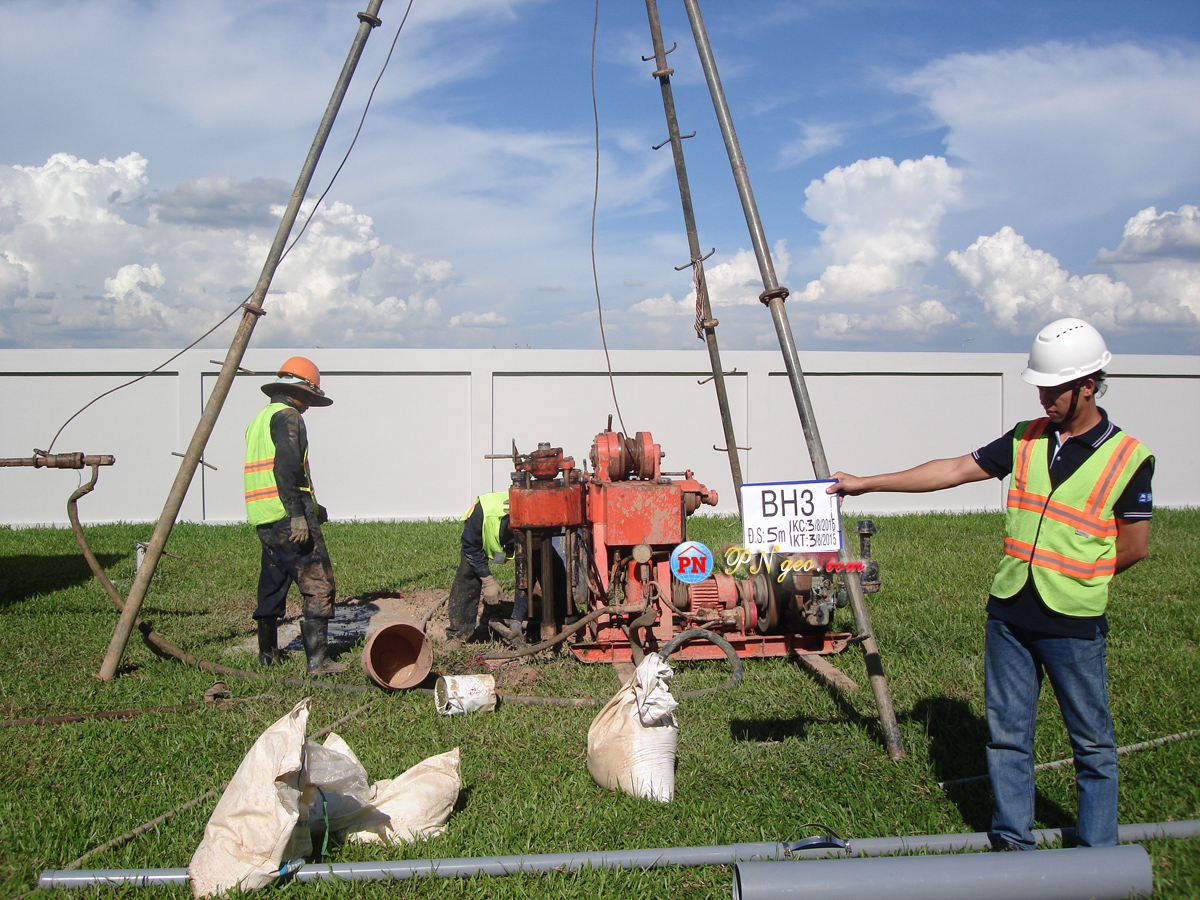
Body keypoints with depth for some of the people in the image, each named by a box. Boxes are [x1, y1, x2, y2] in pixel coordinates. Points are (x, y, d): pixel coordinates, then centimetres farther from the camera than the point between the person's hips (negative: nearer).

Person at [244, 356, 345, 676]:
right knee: (318, 587, -8)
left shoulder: (258, 419, 21)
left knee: (272, 585, 20)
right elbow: (286, 468, -20)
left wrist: (310, 507, 26)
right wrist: (298, 515, -21)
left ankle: (267, 653, 30)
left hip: (263, 520, 9)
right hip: (288, 518, -9)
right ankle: (317, 660, -12)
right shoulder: (287, 416, -7)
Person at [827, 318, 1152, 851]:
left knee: (1092, 743, 8)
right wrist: (868, 483, 4)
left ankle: (1098, 858, 23)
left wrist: (1073, 577, 3)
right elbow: (955, 470, 6)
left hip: (1075, 625, -4)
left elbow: (1134, 547, -2)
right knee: (1007, 736, 10)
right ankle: (1012, 842, 24)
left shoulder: (1127, 458, -7)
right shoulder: (1026, 440, 5)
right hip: (1008, 615, 4)